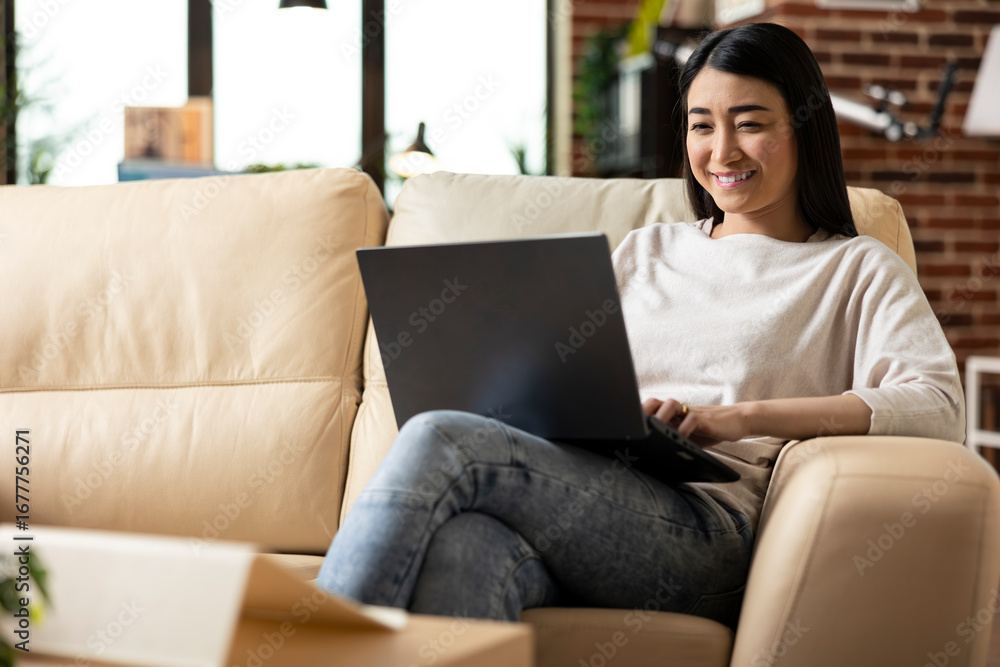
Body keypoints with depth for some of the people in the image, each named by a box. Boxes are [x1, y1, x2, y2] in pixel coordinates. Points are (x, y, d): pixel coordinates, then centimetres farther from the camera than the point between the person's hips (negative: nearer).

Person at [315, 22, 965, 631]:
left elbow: (939, 405, -3)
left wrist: (740, 417, -13)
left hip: (703, 530, -4)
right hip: (577, 501, 4)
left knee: (440, 442, -28)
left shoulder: (855, 270, 15)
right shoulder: (644, 251, 31)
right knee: (458, 549, -37)